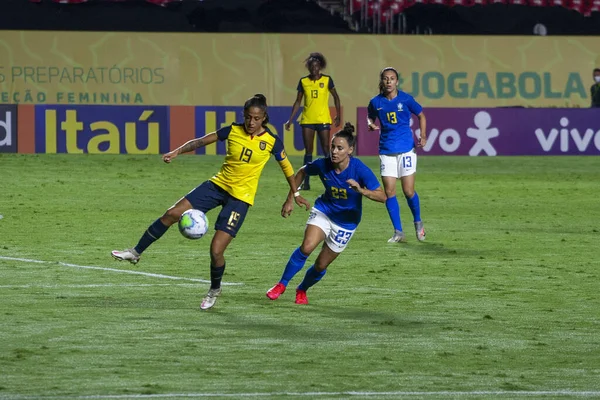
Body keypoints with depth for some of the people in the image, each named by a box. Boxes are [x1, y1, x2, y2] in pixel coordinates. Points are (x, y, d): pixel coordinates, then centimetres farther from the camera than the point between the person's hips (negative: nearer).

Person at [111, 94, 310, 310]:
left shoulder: (272, 141, -9)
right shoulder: (233, 131, -4)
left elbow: (286, 166, 5)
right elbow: (201, 141, 3)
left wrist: (296, 194, 14)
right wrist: (177, 152, -10)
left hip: (241, 197, -3)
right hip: (218, 185, 3)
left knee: (216, 250, -10)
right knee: (172, 214, -8)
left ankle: (214, 290, 19)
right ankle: (136, 253, 7)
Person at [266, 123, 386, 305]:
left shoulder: (360, 170, -25)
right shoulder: (323, 165, -17)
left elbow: (382, 196, -27)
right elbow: (302, 172, 5)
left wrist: (361, 190, -46)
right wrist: (290, 199, 4)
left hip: (346, 221, -1)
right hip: (323, 210, 1)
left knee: (321, 265, 3)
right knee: (306, 247, -25)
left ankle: (302, 290, 34)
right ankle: (281, 285, -9)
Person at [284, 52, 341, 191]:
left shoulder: (327, 80, 0)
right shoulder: (303, 81, 4)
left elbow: (336, 97, 9)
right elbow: (298, 101, 9)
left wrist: (338, 115, 2)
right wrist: (290, 119, 4)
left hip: (323, 120, -2)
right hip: (307, 120, 2)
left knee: (326, 150, -3)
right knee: (308, 151, 3)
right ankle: (306, 182, 4)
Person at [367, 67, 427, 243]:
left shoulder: (405, 99, -5)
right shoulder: (376, 102, 1)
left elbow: (421, 115, 8)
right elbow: (370, 116, 19)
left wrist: (423, 136, -3)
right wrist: (371, 124, -5)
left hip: (406, 149, -2)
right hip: (386, 151, 2)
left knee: (409, 191, -3)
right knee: (389, 191, -4)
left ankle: (418, 222, 24)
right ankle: (398, 232, 5)